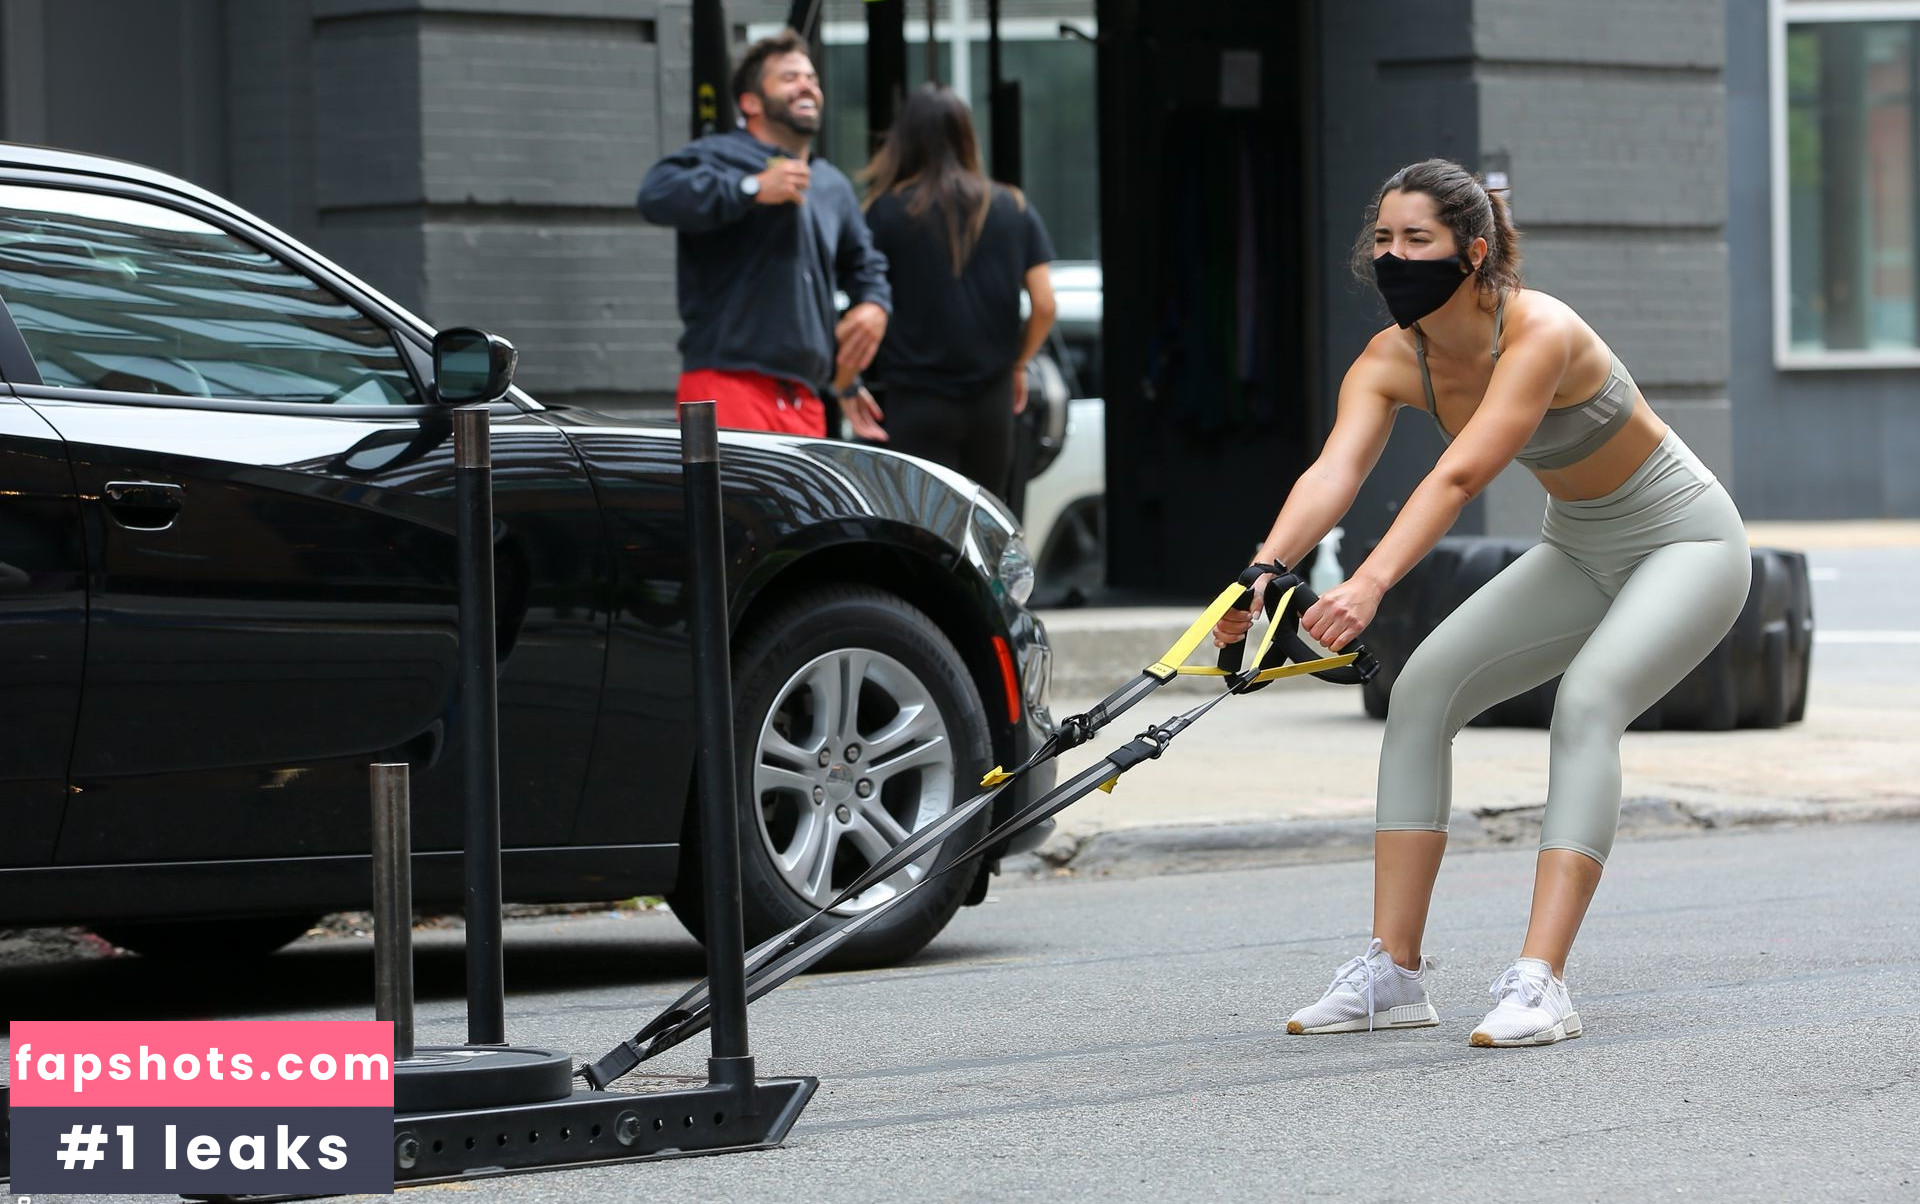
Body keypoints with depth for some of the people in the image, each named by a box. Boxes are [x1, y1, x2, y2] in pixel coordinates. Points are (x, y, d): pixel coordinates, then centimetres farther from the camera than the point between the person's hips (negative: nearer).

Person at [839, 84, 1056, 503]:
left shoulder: (887, 212, -4)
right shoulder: (1014, 210, 5)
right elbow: (1044, 306, 3)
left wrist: (847, 388, -1)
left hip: (916, 402, -3)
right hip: (990, 401, 3)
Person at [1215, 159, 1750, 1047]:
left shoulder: (1539, 334, -32)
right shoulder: (1390, 361, -13)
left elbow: (1460, 475, -45)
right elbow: (1334, 472, -30)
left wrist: (1369, 585, -59)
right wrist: (1266, 569, -49)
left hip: (1686, 543, -7)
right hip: (1579, 552, 7)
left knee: (1586, 702, -30)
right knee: (1421, 691, -7)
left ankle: (1539, 984, -35)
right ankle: (1392, 973, -5)